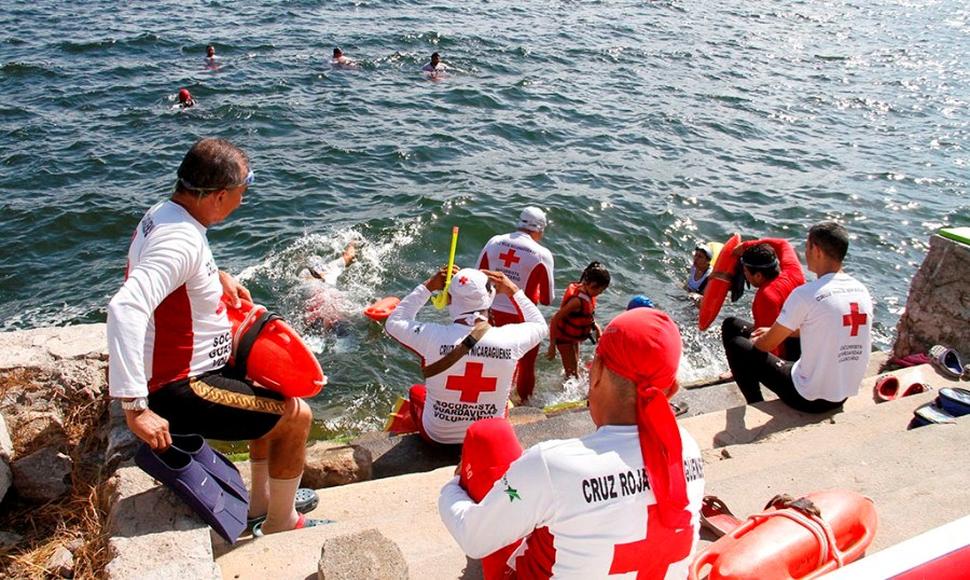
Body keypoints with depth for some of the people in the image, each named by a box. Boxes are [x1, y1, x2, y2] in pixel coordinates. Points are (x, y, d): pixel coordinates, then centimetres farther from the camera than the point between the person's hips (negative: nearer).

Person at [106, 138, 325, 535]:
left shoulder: (165, 214, 3)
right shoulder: (180, 241, -29)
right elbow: (125, 308, -42)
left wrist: (218, 278, 12)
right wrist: (135, 408, -42)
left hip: (186, 366, 10)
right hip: (177, 392, -10)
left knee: (276, 390, 24)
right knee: (295, 417, -7)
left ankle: (262, 500, 35)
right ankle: (280, 525, 14)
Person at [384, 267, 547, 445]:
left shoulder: (433, 336, -26)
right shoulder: (509, 339, -21)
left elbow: (393, 322, -5)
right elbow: (540, 326, 3)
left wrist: (427, 287, -4)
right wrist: (513, 291, 2)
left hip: (437, 435, -1)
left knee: (416, 390, 31)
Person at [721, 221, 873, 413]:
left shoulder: (807, 294, -22)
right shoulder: (862, 291, 0)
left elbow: (767, 344, -12)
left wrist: (754, 340, 12)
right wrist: (777, 331, 23)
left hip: (810, 400, -7)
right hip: (844, 396, 8)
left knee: (736, 345, 7)